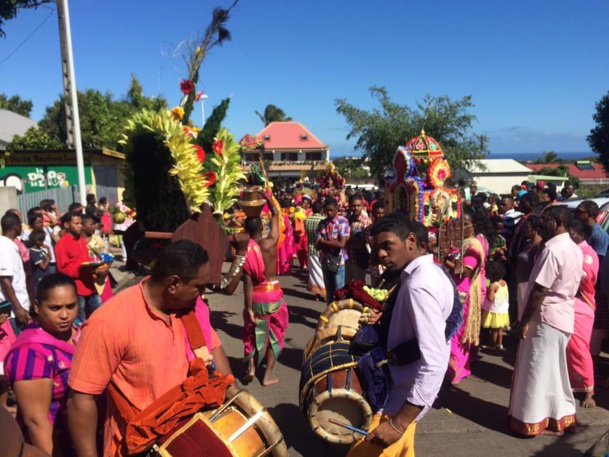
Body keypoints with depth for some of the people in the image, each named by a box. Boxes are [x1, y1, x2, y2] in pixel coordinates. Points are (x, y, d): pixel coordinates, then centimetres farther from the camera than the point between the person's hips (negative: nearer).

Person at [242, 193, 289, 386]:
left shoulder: (245, 250, -12)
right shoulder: (270, 242, -13)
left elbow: (247, 283, -13)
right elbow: (276, 213, 0)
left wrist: (249, 308, -8)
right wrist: (265, 195, 11)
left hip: (256, 296, 1)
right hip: (273, 294, 0)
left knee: (254, 332, 22)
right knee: (274, 333, 14)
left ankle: (251, 367, 13)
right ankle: (268, 374, 17)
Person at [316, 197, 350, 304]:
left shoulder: (343, 222, -8)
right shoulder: (322, 223, 5)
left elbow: (341, 244, -17)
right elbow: (318, 245, 0)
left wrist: (324, 242, -7)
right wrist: (332, 243, -15)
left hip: (338, 261, -5)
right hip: (325, 261, 5)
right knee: (329, 292, 15)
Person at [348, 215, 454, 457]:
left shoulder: (419, 285, -28)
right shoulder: (433, 272, 3)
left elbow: (435, 362, -32)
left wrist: (399, 423, -31)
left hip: (407, 396, -10)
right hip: (408, 386, 10)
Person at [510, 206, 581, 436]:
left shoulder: (552, 249, -21)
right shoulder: (575, 249, 10)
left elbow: (539, 291, -22)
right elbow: (569, 285, 15)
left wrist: (523, 321, -16)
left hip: (546, 317, -9)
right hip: (563, 316, 9)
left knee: (536, 371, 2)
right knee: (554, 370, 19)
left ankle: (533, 421, 13)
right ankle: (560, 417, 29)